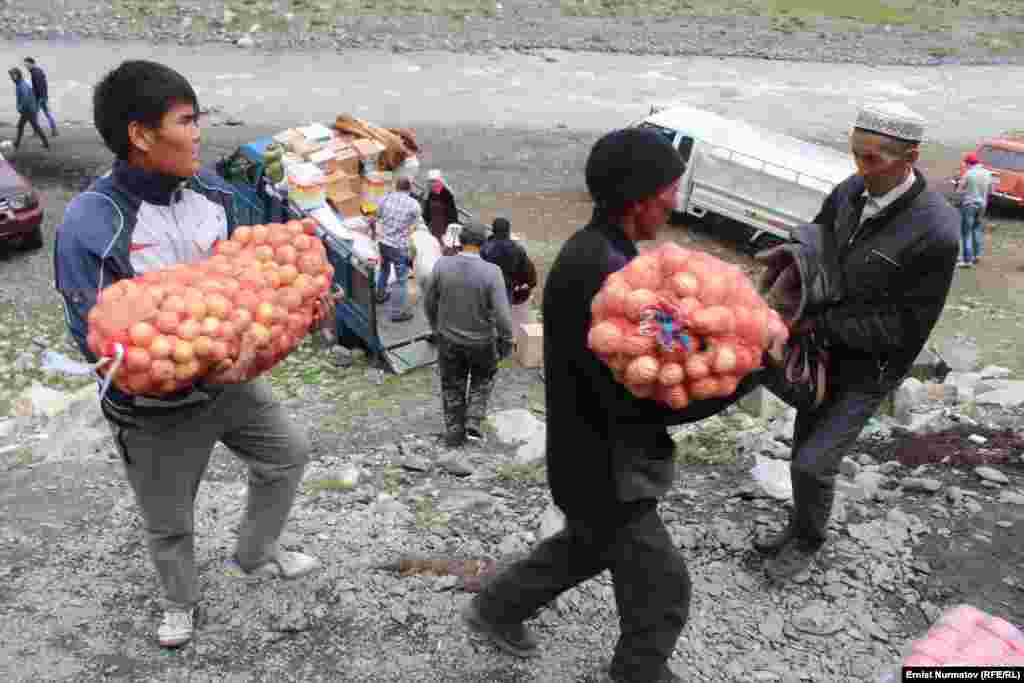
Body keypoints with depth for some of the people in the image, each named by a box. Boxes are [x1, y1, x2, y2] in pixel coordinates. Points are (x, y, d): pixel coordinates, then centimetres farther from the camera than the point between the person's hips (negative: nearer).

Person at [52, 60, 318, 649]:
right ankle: (181, 602, 49)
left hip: (230, 379, 5)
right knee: (169, 522, 17)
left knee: (288, 451, 20)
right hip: (154, 409, -5)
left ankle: (256, 553, 46)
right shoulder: (90, 225, -27)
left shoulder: (211, 192, -9)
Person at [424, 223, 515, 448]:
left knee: (452, 386, 22)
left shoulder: (442, 265, -15)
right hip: (481, 341, -2)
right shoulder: (491, 272, -23)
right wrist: (506, 341, -6)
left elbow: (430, 302, -2)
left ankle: (454, 433, 33)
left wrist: (435, 326, 16)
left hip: (449, 338, 2)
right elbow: (502, 314, -23)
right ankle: (473, 422, 18)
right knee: (482, 378, 28)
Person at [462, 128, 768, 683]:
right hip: (603, 464, -10)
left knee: (589, 545, 31)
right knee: (660, 585, 11)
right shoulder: (599, 273, -32)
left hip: (596, 448, 10)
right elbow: (639, 398, -31)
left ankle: (495, 610, 45)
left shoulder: (594, 250, 1)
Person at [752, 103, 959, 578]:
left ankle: (809, 541, 23)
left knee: (813, 463, -6)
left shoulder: (934, 232, -26)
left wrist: (819, 323, -23)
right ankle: (800, 529, 42)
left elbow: (905, 325, -22)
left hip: (868, 369, -6)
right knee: (806, 453, 19)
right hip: (826, 353, 6)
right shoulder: (850, 192, -8)